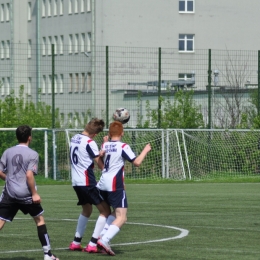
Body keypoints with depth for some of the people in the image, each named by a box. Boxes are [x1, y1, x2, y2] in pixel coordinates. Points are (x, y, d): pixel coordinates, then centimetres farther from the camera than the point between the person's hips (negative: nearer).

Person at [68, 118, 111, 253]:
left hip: (76, 181, 9)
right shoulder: (90, 143, -14)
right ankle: (92, 244, -10)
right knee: (105, 210, -3)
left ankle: (76, 242, 27)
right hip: (87, 182, -8)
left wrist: (99, 154, 1)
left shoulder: (74, 138, 9)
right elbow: (101, 165, -12)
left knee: (86, 210, 27)